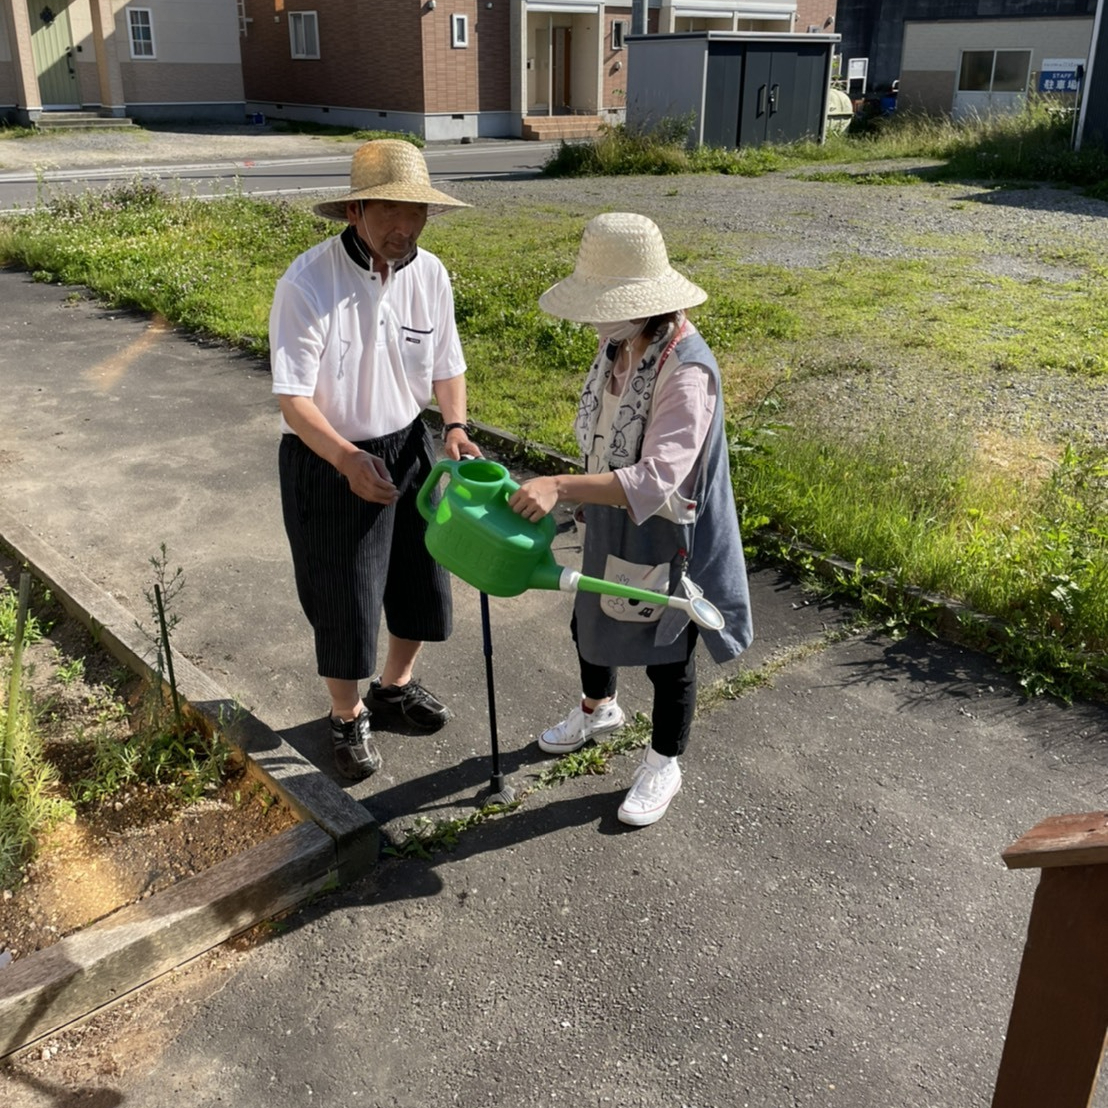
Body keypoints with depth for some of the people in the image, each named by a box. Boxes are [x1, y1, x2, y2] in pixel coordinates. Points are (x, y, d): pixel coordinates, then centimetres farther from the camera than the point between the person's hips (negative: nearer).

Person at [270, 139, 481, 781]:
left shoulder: (430, 274, -6)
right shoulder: (307, 284, -23)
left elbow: (447, 367, 4)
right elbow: (293, 398, -23)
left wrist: (456, 426, -15)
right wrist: (349, 458, -39)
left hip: (408, 446, 6)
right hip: (327, 463, -5)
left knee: (420, 577, 18)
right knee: (343, 599, 6)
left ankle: (397, 685, 45)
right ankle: (349, 717, 32)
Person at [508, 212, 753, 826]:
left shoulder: (686, 371, -32)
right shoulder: (618, 343, -5)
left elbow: (656, 479, -41)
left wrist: (561, 485, -49)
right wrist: (578, 492, 18)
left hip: (666, 536, -8)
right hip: (610, 522, 8)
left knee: (667, 655, 14)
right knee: (589, 622, 27)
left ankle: (663, 765, 38)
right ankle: (597, 708, 58)